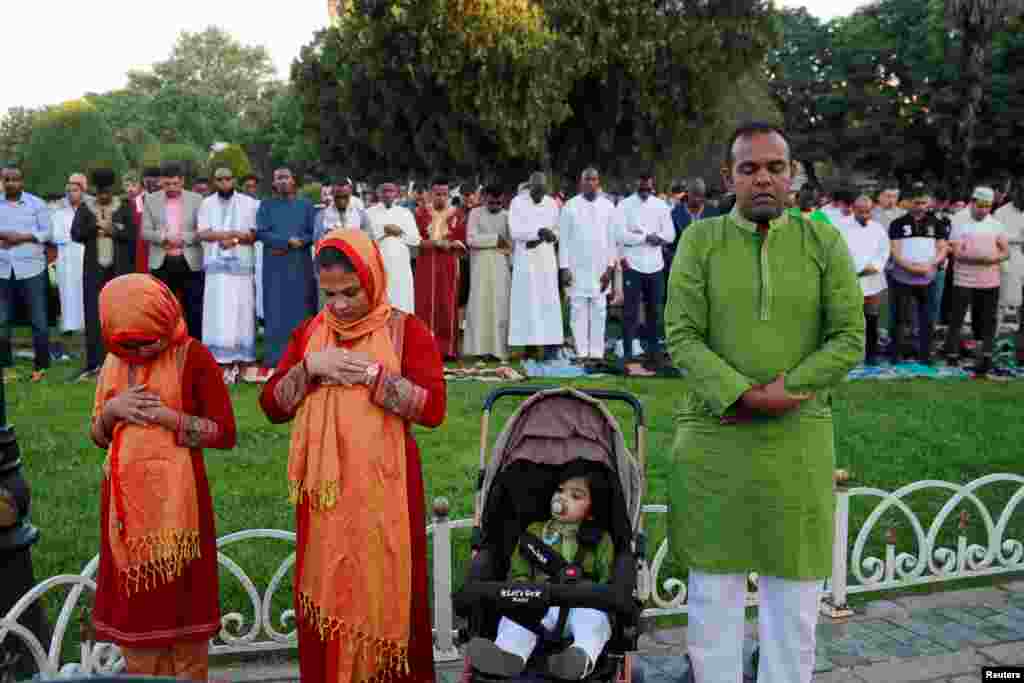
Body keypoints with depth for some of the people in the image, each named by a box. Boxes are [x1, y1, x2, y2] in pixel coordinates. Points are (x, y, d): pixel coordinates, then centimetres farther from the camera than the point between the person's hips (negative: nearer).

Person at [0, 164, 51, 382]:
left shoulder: (36, 203, 2)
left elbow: (47, 231, -1)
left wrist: (22, 237, -14)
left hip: (31, 269, -3)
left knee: (39, 321, 0)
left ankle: (41, 366, 9)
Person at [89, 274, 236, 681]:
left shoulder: (193, 357, -8)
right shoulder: (113, 361, 9)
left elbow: (224, 434, -10)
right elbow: (97, 436, 15)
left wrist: (167, 416, -18)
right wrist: (111, 410, -5)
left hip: (173, 499, -5)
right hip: (124, 501, 5)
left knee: (180, 600, 4)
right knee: (134, 602, 11)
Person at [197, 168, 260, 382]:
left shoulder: (248, 203, 6)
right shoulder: (207, 204, 10)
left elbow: (254, 234, 1)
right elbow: (203, 234, -1)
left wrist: (233, 239, -14)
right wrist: (235, 233, -9)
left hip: (241, 266, -1)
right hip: (217, 266, 1)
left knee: (241, 312, -1)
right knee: (219, 314, -2)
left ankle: (239, 362, 4)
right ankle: (225, 363, 1)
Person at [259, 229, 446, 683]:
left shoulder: (406, 330, -4)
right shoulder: (308, 333, 8)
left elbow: (433, 408, -13)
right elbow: (272, 406, 5)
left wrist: (374, 375, -19)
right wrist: (309, 367, -10)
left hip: (383, 488, -3)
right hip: (323, 490, 4)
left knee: (383, 592, 4)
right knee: (324, 595, 11)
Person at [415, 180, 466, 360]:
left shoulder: (456, 214, 7)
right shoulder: (420, 213, 4)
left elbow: (462, 241, 5)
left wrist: (449, 245, -15)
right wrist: (435, 243, -14)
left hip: (449, 266, 1)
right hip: (425, 265, -1)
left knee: (447, 307, 0)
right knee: (426, 306, -3)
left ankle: (447, 349, 4)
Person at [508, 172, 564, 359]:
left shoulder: (552, 203, 7)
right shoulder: (517, 203, -2)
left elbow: (557, 231, 10)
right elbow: (515, 231, -11)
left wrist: (541, 238, -9)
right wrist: (539, 231, -21)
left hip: (547, 258, 2)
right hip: (525, 259, -2)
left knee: (548, 301, -1)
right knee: (526, 302, -2)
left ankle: (550, 344, 1)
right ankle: (528, 343, 2)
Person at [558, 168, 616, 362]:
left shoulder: (608, 206, 6)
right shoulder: (570, 206, 1)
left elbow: (612, 238, 6)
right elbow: (563, 239, 1)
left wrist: (610, 266, -1)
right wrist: (564, 267, -5)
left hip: (600, 268, 1)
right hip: (577, 268, -1)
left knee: (599, 311, 2)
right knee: (578, 311, -1)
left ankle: (597, 352, 7)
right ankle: (582, 352, 4)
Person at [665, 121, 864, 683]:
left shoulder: (825, 243, 3)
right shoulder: (700, 240, 0)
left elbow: (849, 339, -1)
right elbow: (682, 337, -7)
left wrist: (784, 392, -13)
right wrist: (742, 396, -19)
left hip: (797, 441, 1)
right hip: (712, 440, 0)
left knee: (793, 593, 10)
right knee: (713, 591, 8)